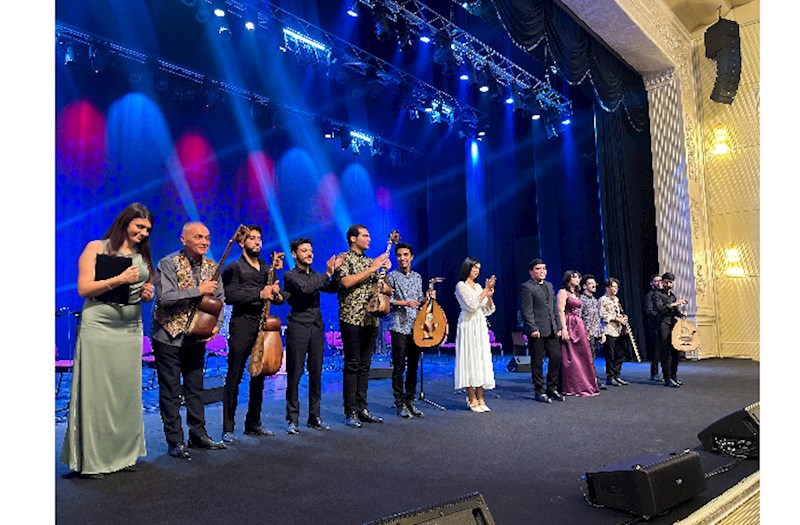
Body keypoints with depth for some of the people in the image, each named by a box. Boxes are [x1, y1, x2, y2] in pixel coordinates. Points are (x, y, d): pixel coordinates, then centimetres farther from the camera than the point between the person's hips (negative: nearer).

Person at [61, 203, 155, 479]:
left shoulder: (142, 255, 15)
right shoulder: (97, 248, -1)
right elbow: (84, 289, -7)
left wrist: (148, 294, 2)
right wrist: (119, 279, -17)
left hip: (131, 330, 5)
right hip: (99, 329, -5)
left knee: (127, 393, 7)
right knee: (97, 393, -2)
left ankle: (122, 454, 18)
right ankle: (90, 460, 9)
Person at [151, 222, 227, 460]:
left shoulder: (211, 267, 4)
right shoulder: (168, 264, -12)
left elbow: (219, 299, 8)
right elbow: (165, 298, -24)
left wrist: (216, 325, -7)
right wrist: (198, 291, -23)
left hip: (197, 337, 5)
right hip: (169, 336, -5)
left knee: (195, 389, 14)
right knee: (170, 392, 3)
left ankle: (198, 435, 26)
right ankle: (175, 441, 14)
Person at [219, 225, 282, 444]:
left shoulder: (266, 268, 17)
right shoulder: (234, 268, -2)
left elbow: (275, 297, 19)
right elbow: (229, 296, -16)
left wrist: (276, 295, -5)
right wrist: (259, 294, -21)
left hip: (263, 325, 6)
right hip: (242, 325, -6)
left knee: (259, 377, 11)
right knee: (234, 378, -3)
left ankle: (253, 424, 22)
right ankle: (228, 429, 4)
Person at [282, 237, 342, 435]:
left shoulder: (316, 276, 16)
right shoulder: (290, 275, -2)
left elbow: (331, 288, -1)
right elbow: (305, 288, -21)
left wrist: (335, 271, -16)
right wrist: (327, 273, -17)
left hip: (317, 327, 6)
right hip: (298, 327, -6)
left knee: (316, 373, 7)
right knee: (295, 373, -3)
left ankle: (314, 417, 15)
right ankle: (292, 419, 6)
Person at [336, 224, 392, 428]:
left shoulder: (370, 261, 17)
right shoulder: (344, 258, -1)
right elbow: (346, 282, -19)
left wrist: (384, 271, 0)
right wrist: (372, 268, -14)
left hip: (370, 320, 6)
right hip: (352, 319, -6)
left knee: (365, 365, 9)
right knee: (352, 365, -4)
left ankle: (362, 408, 16)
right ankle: (350, 412, 2)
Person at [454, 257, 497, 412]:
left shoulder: (478, 286, 16)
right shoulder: (461, 285, -3)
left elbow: (487, 310, 14)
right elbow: (471, 305, -15)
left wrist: (490, 295, -2)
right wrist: (486, 290, -13)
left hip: (481, 326, 7)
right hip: (468, 326, -7)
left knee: (482, 360, 4)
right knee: (470, 360, -5)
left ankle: (480, 398, 8)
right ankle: (472, 400, 0)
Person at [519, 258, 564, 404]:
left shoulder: (549, 286, 18)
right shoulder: (526, 287, -6)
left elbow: (554, 308, 20)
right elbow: (527, 311, -12)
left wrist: (558, 326, 13)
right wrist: (533, 329, -17)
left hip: (551, 330, 7)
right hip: (537, 331, -7)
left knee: (556, 358, 7)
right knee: (537, 361, 1)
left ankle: (552, 389, 19)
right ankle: (539, 391, 11)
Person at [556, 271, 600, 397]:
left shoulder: (575, 293, 20)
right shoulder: (562, 292, -6)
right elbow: (560, 311, -14)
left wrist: (583, 330, 16)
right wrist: (564, 329, -22)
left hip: (579, 326, 9)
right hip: (569, 326, -9)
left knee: (583, 356, 8)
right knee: (570, 358, -4)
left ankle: (584, 385, 17)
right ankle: (570, 387, 2)